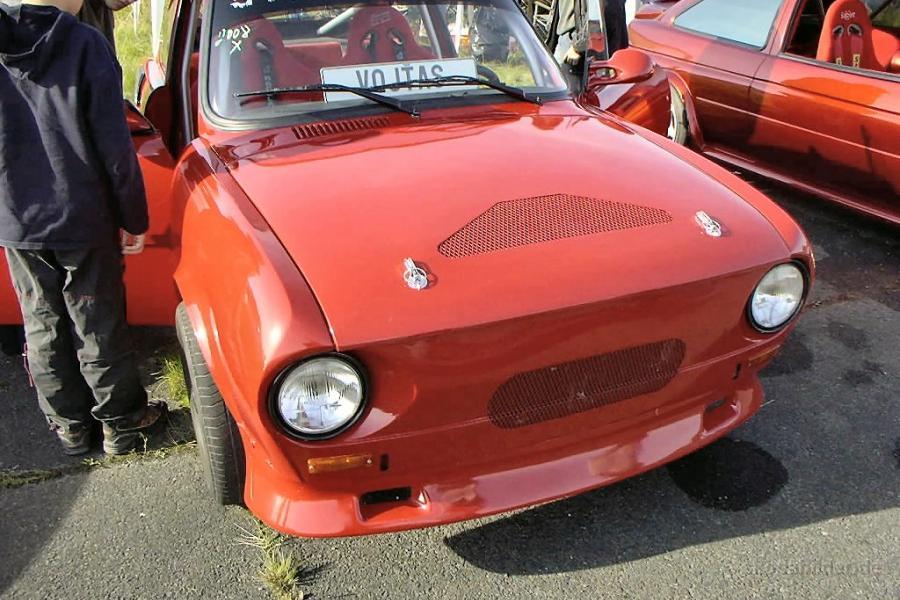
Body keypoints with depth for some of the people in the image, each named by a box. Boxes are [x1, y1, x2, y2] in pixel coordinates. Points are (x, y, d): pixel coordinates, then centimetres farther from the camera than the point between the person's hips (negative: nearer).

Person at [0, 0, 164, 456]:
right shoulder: (87, 45, -15)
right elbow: (115, 147, -15)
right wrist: (134, 219, -4)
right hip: (84, 221, -3)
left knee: (43, 329, 17)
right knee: (100, 329, 10)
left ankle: (70, 426, 30)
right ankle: (122, 423, 25)